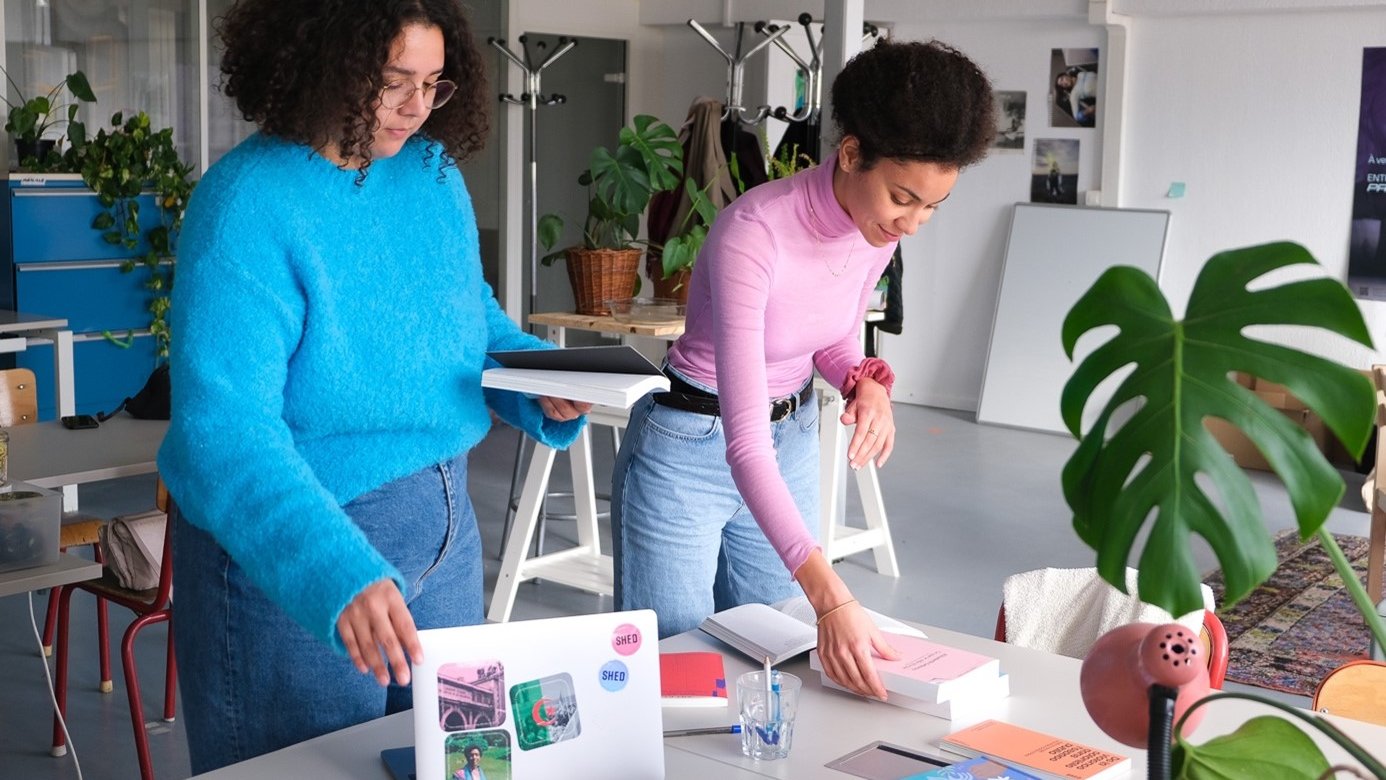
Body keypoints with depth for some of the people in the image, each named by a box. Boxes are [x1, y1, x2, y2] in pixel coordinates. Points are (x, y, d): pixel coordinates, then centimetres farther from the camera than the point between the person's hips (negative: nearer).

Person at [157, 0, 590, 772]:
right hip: (294, 550, -6)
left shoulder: (434, 169, 0)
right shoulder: (248, 203, -21)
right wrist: (336, 575, -42)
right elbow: (224, 428, -29)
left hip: (444, 527, 7)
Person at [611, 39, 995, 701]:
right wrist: (829, 595, -44)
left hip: (790, 443, 6)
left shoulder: (878, 227, -10)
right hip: (688, 452, -6)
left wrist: (867, 381, -14)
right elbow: (744, 441, -36)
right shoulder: (752, 234, -32)